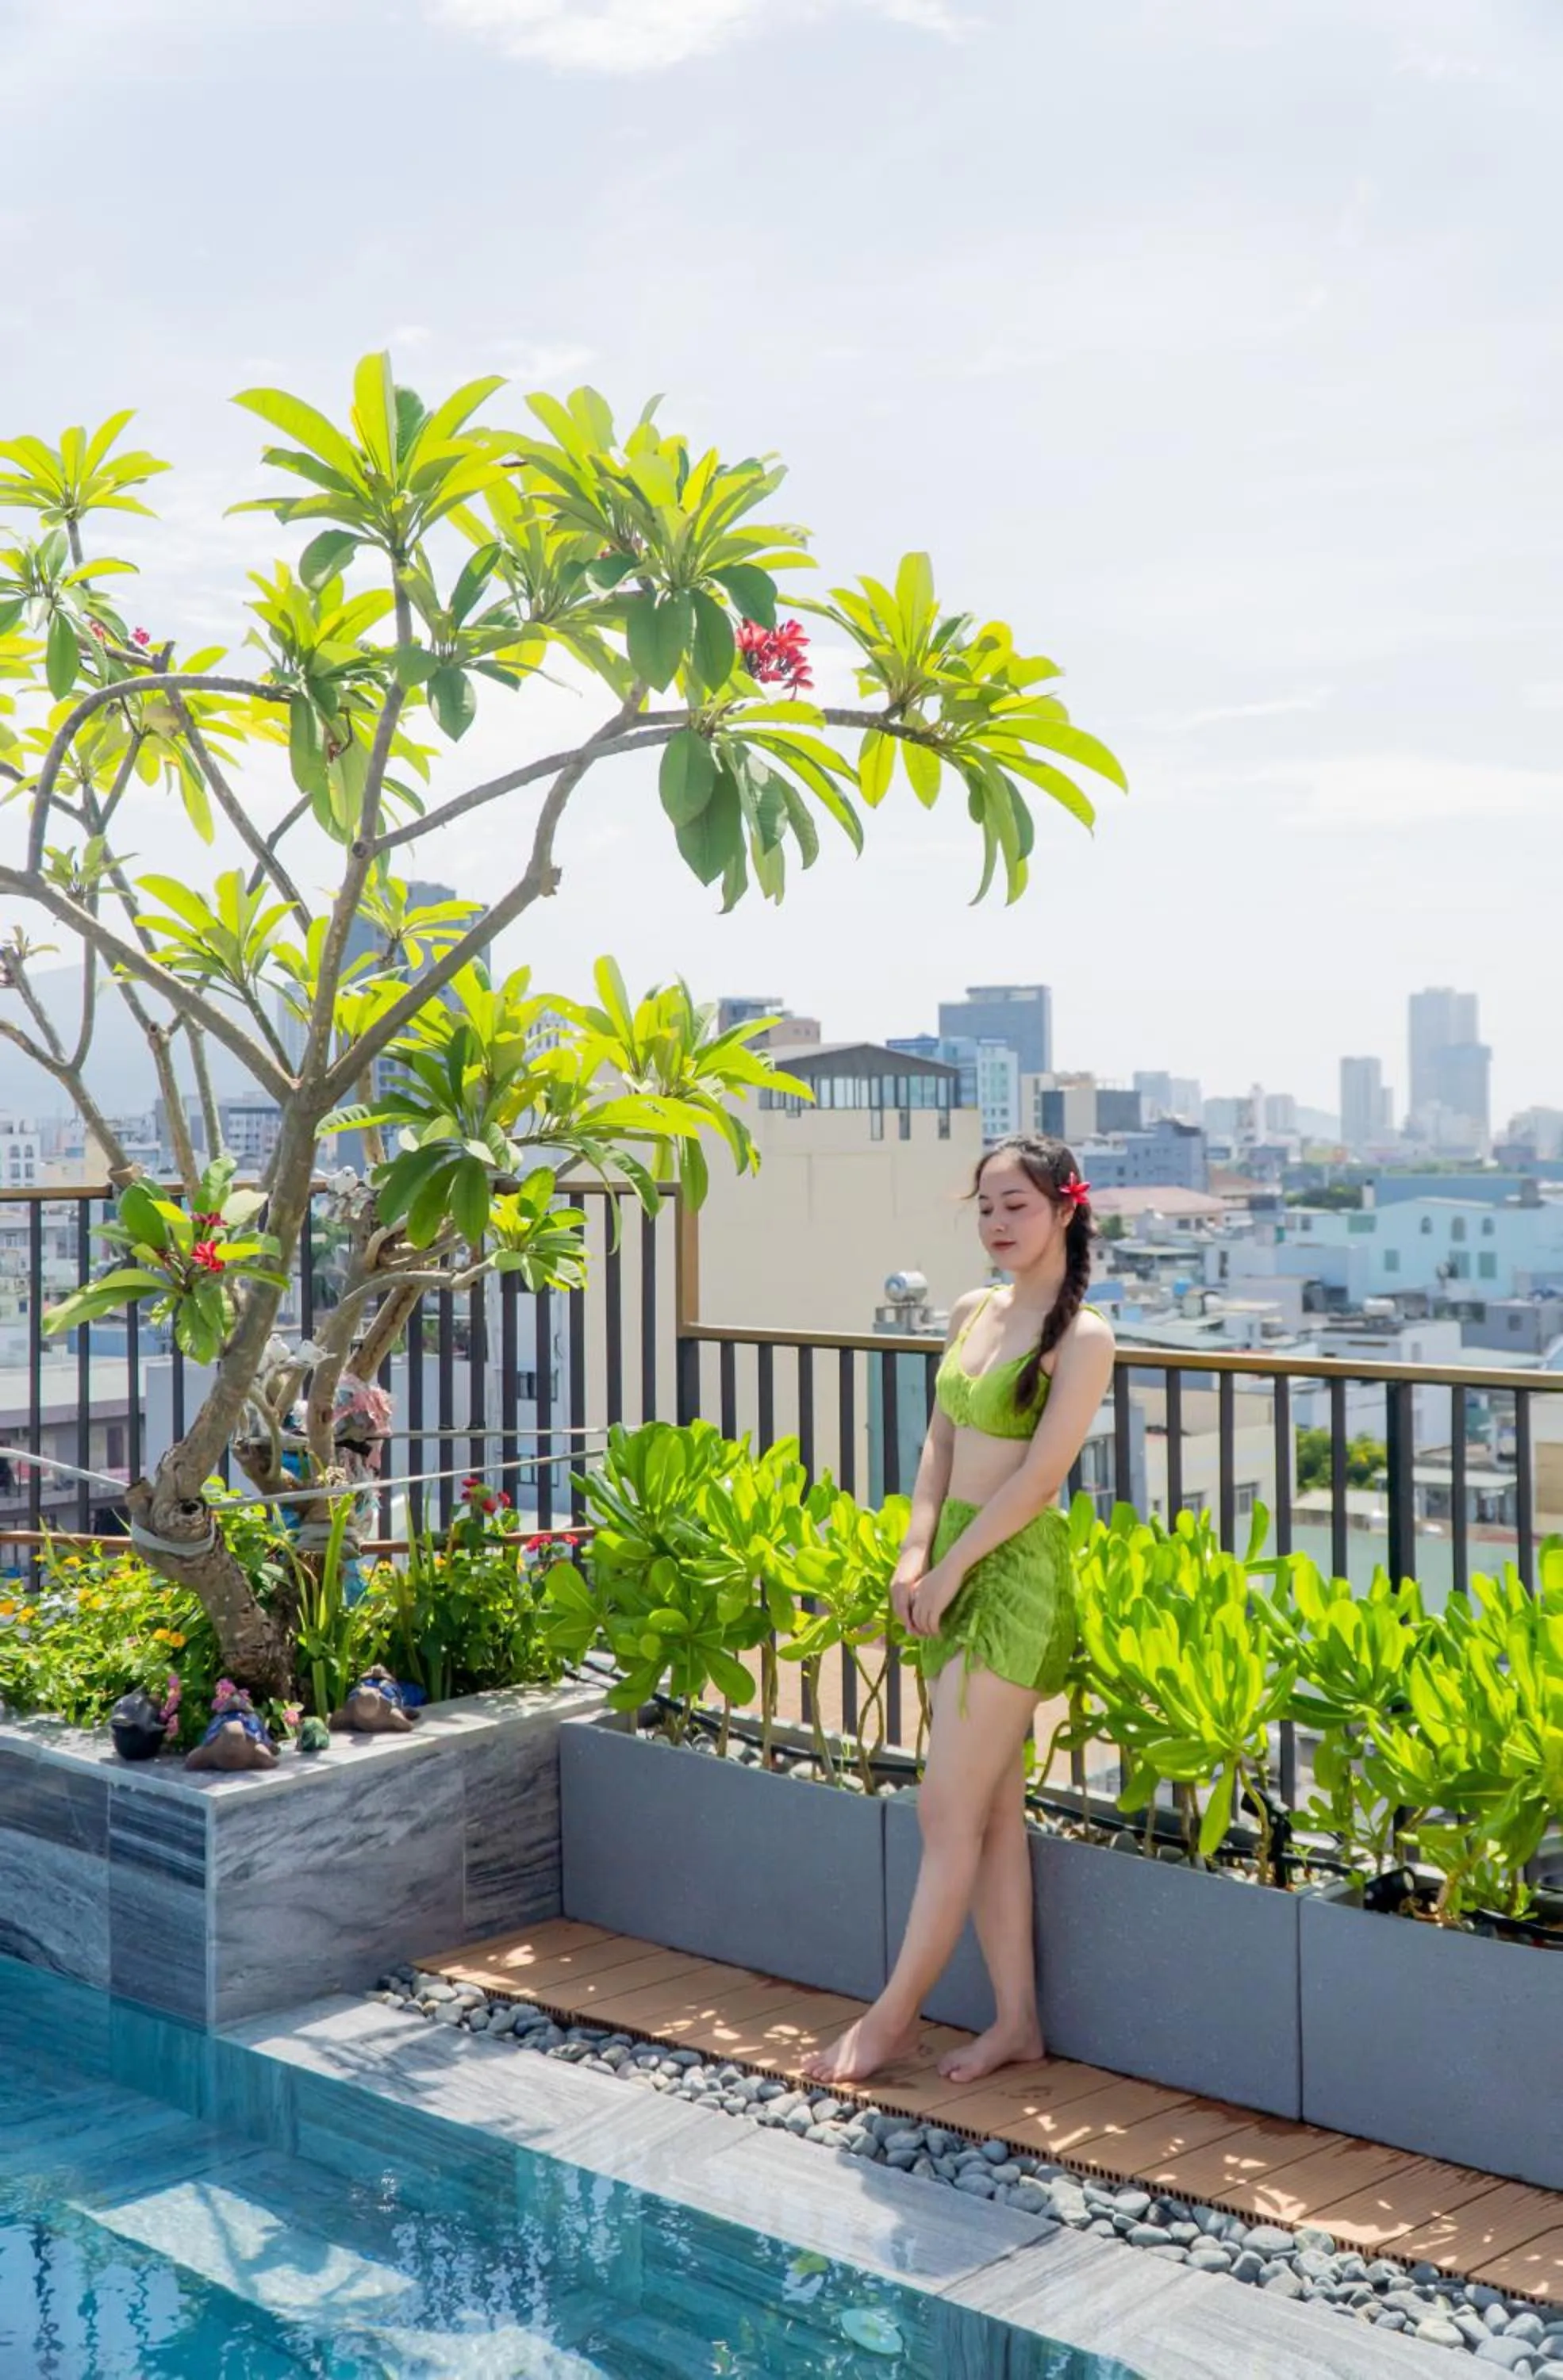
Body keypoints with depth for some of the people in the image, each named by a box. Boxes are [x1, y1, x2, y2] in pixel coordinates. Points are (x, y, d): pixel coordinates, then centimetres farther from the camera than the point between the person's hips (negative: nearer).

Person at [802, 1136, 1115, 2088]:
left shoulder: (1082, 1337, -11)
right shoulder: (973, 1312, 11)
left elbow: (1037, 1477, -15)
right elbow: (940, 1443, 12)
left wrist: (949, 1571, -12)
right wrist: (916, 1551, -1)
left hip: (1016, 1572, -7)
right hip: (952, 1567, 7)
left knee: (950, 1810, -1)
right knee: (993, 1808, 11)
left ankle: (894, 2017, 11)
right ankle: (1018, 2018, 20)